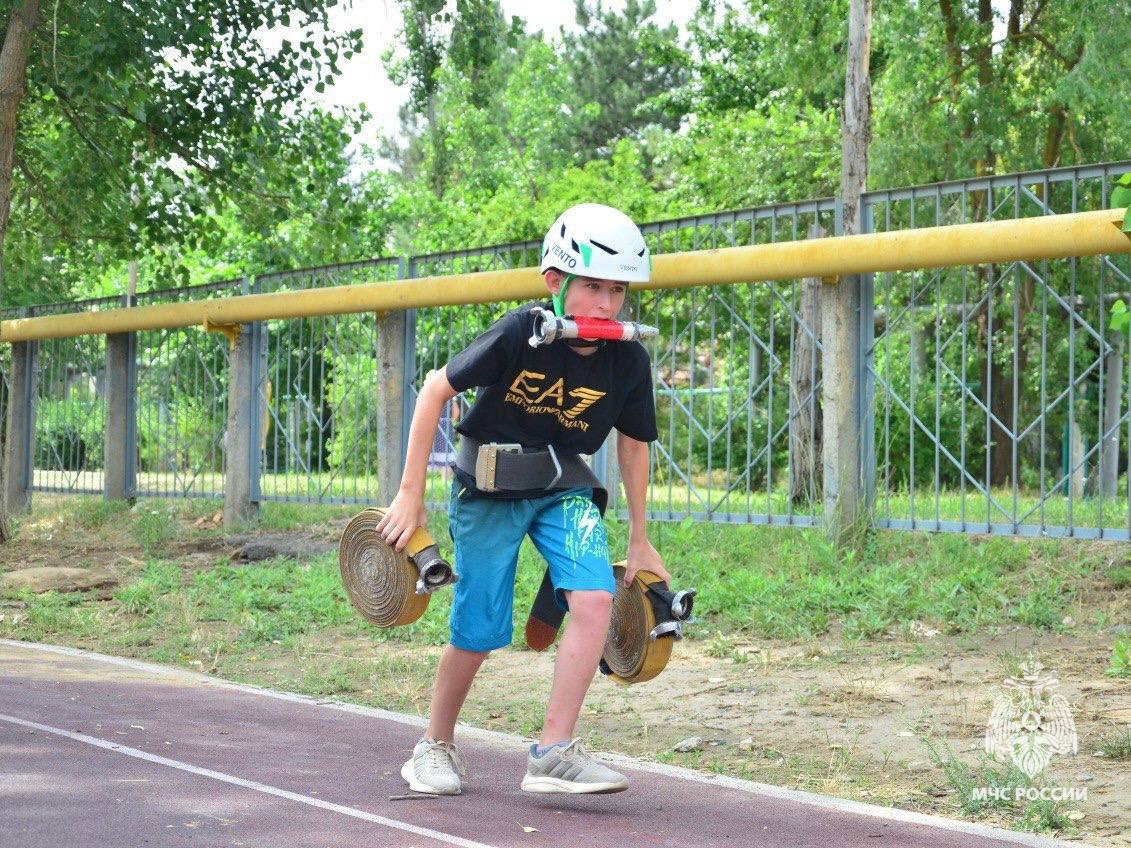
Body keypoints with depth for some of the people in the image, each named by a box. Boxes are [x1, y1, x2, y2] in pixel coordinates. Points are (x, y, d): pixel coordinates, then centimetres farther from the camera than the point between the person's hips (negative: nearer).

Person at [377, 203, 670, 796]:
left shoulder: (629, 362, -11)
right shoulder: (519, 335, -22)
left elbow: (633, 444, 6)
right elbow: (435, 390, -12)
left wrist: (639, 541, 12)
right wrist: (410, 493, -12)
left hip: (564, 491, 3)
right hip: (489, 492, -3)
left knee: (595, 599, -21)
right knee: (478, 634, 1)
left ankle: (553, 755, -16)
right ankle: (435, 747, 27)